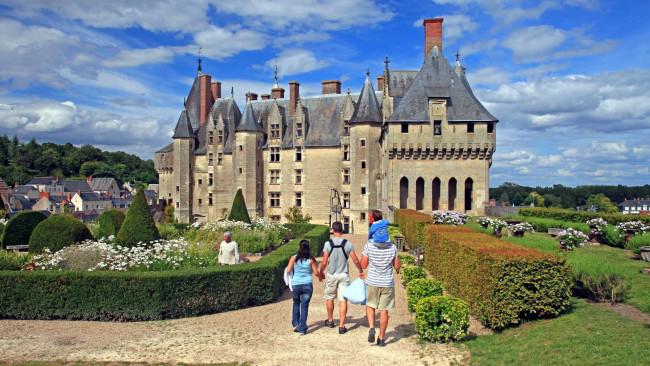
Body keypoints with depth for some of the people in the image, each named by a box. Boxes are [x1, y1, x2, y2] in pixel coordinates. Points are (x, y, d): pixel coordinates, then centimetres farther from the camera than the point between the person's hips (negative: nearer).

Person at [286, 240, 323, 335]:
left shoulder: (294, 258, -3)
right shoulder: (310, 259, -4)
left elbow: (288, 271, -7)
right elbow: (316, 272, -1)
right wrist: (320, 277, 20)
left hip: (296, 285, 1)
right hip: (307, 285, -1)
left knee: (296, 303, 24)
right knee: (304, 306, 5)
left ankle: (295, 324, 16)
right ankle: (302, 329, 5)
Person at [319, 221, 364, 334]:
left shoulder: (328, 244, -10)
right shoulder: (348, 244, -6)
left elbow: (324, 263, -9)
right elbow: (356, 261, -3)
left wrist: (321, 272, 10)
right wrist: (361, 271, 14)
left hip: (331, 275, 0)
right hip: (344, 275, 0)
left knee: (329, 298, 18)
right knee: (343, 300, 3)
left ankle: (330, 321, 34)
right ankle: (341, 326, 2)